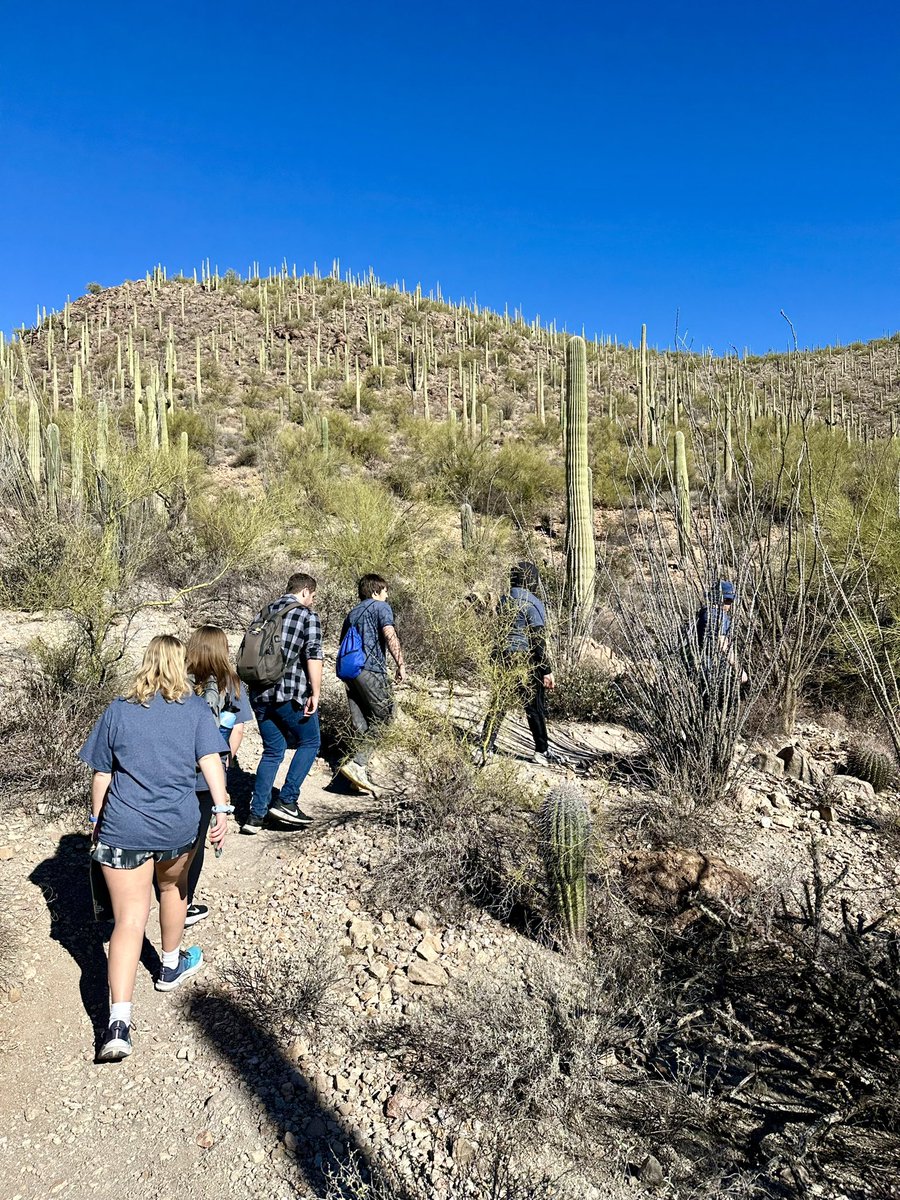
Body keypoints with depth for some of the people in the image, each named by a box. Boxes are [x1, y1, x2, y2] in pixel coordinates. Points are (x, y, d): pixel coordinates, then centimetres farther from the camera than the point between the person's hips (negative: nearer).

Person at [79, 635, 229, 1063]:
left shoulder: (118, 711, 2)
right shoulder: (196, 709, 0)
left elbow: (101, 775, 5)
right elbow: (210, 761, -12)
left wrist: (96, 822, 16)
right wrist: (221, 810, -16)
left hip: (123, 830, 0)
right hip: (178, 826, 1)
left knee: (129, 920, 2)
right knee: (173, 888, 27)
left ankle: (119, 1023, -8)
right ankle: (171, 967, 45)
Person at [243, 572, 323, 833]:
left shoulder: (264, 613, 14)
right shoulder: (308, 617, -5)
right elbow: (313, 658, -16)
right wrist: (315, 694, -13)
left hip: (259, 694, 6)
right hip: (291, 696, -6)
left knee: (272, 751, 17)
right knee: (309, 743, 13)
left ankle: (256, 815, 15)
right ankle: (286, 802, 5)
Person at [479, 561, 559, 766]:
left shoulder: (503, 601, 8)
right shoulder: (533, 604, -12)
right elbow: (538, 641, -15)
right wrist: (547, 670, -12)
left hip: (505, 657, 6)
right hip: (528, 661, -6)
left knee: (498, 704, 9)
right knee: (535, 707, 6)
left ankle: (485, 748, 6)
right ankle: (542, 751, 18)